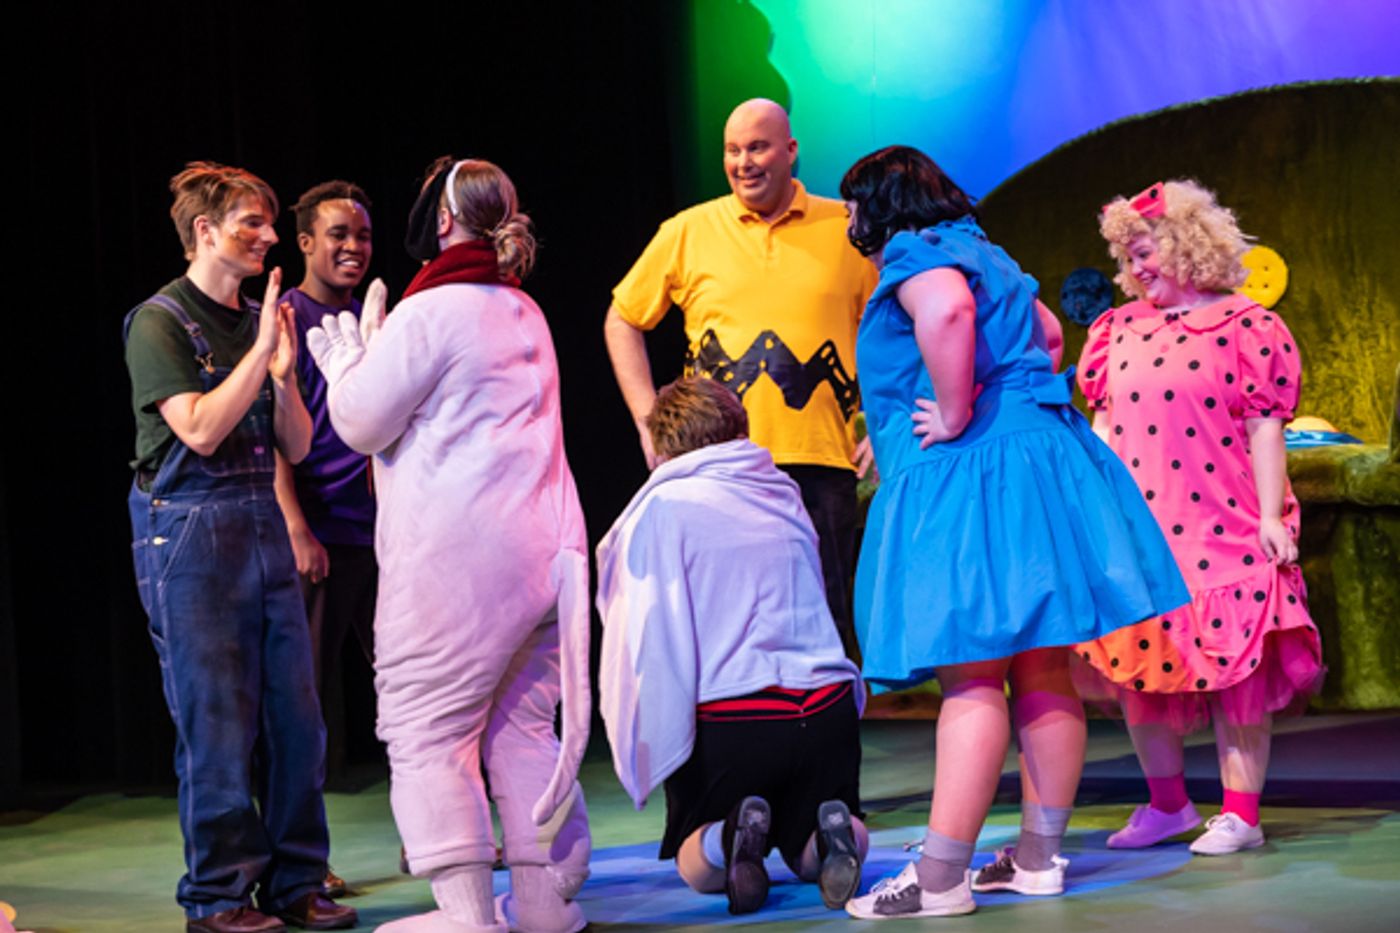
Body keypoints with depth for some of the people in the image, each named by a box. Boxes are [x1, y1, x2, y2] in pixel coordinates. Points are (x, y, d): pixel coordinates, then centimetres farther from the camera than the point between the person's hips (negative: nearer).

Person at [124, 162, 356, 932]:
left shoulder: (261, 321, 13)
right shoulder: (159, 322, -5)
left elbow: (296, 445, 12)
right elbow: (199, 430, -17)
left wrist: (283, 378, -6)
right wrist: (260, 351, -17)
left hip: (263, 524, 6)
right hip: (190, 529, -6)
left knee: (295, 716, 5)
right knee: (218, 724, -4)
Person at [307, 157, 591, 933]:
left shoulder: (430, 311, -10)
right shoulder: (524, 313, 18)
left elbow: (362, 423, -5)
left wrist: (348, 358, 13)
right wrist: (374, 351, 26)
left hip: (451, 559, -8)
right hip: (543, 549, 8)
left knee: (426, 729, -3)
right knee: (523, 725, 13)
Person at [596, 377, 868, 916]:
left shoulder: (664, 507, -2)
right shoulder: (785, 495, 15)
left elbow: (657, 643, -8)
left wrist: (658, 745, 0)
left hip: (729, 720, -3)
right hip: (827, 705, 4)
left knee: (696, 865, 19)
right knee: (810, 856, 23)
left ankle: (729, 837, -17)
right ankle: (834, 832, -13)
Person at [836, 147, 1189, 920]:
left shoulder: (915, 255, -6)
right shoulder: (985, 254, 23)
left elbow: (948, 312, -29)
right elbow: (1048, 338, 35)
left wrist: (953, 414, -20)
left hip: (967, 476, -10)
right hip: (1037, 462, 10)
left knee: (971, 677, -13)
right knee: (1041, 674, 8)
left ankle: (939, 879, -14)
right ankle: (1039, 857, 13)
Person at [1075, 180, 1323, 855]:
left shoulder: (1244, 328, -2)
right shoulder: (1121, 330, 14)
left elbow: (1264, 428, -5)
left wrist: (1270, 517, -10)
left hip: (1221, 530, -5)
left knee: (1231, 669, -3)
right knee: (1139, 666, 6)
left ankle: (1240, 813, 2)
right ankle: (1166, 804, 18)